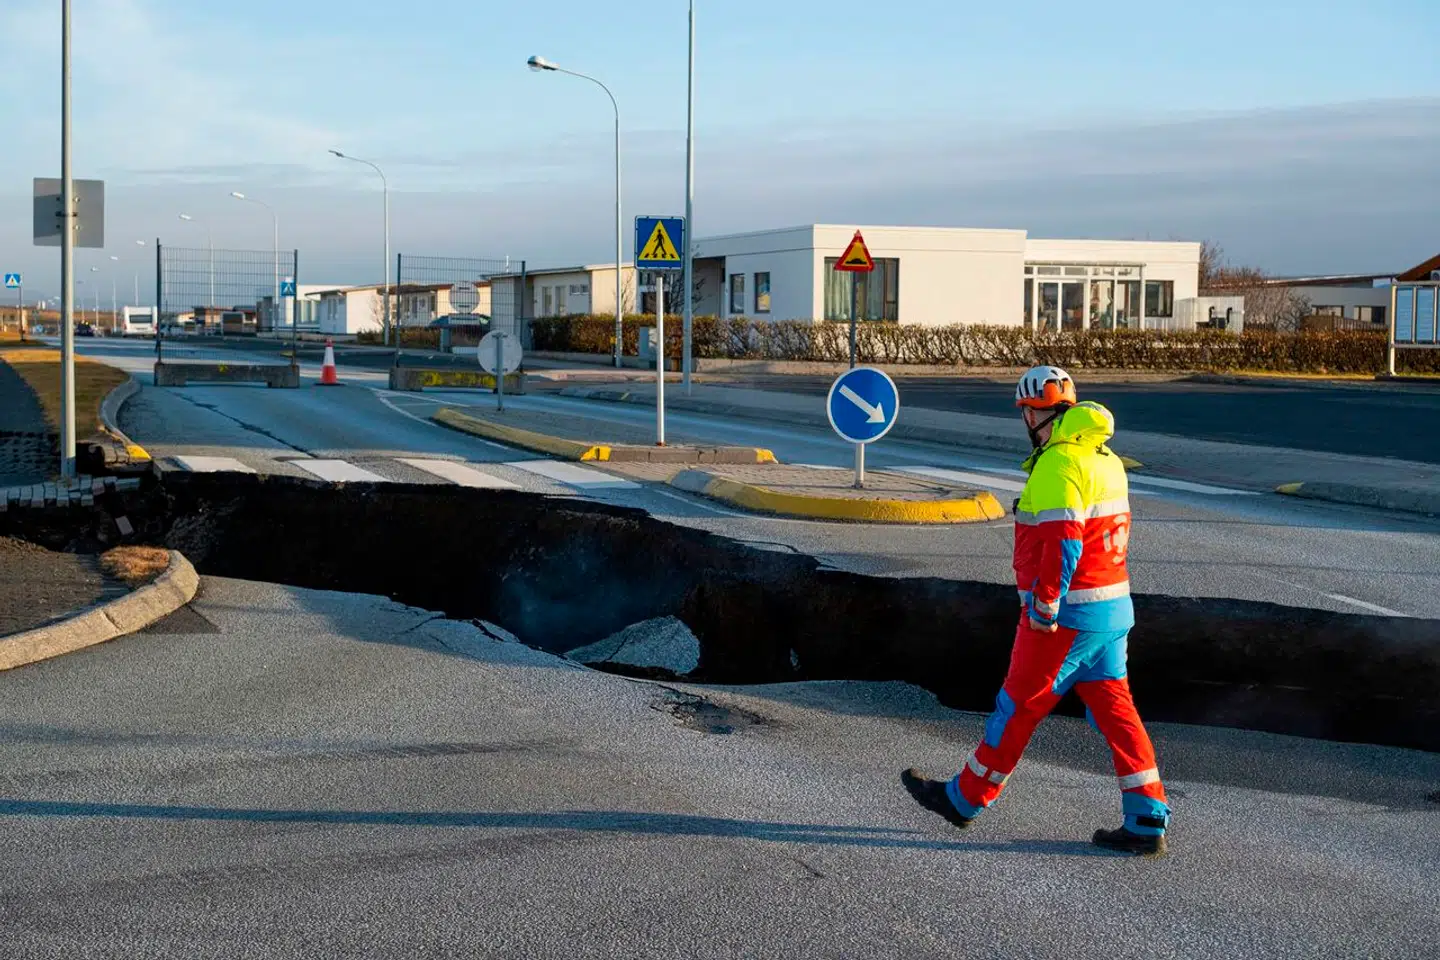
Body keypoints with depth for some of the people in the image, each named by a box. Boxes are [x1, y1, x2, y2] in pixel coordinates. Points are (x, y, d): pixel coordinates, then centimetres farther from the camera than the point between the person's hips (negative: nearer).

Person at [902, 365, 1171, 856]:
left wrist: (1043, 609, -18)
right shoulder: (1106, 460, 12)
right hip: (1113, 606, 9)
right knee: (1113, 710, 9)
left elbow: (1062, 542, -25)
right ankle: (1147, 823, 7)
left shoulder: (1059, 465, -17)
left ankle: (964, 798, 18)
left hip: (1067, 613, -8)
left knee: (1018, 707, 4)